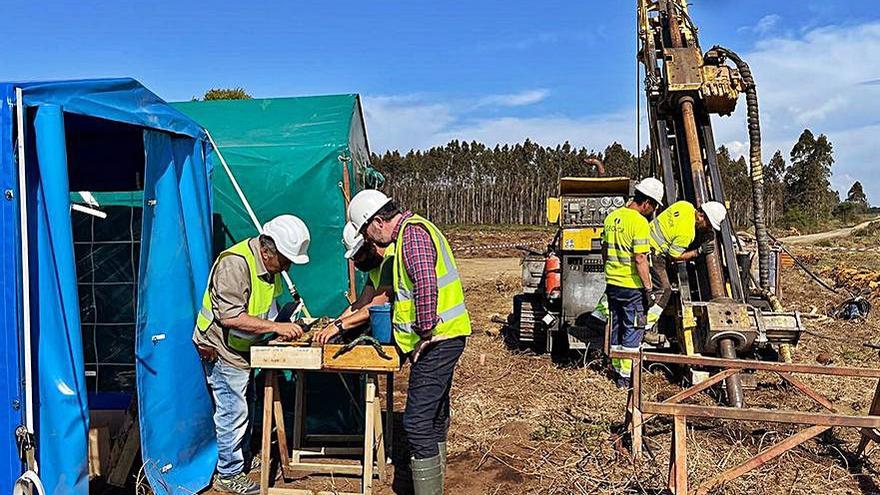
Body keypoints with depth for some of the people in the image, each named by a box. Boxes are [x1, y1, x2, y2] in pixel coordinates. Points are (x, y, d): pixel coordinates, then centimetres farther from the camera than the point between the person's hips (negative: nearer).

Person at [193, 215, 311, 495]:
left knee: (246, 406, 21)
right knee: (233, 412, -1)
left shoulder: (269, 264, 1)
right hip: (221, 349, -9)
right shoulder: (234, 264, -28)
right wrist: (276, 327, -33)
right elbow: (231, 317, -34)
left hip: (242, 348, 9)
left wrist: (285, 329, 0)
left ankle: (244, 458, 39)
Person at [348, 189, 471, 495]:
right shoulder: (414, 230, 19)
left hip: (436, 340, -11)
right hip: (444, 337, 11)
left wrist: (425, 333, -23)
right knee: (434, 415, 19)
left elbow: (426, 282, -30)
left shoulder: (412, 233, -14)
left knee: (417, 421, -8)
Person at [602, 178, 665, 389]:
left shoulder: (611, 217, 7)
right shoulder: (640, 222, -17)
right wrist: (649, 287, -14)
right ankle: (626, 376, 7)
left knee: (616, 327, 17)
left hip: (612, 283, 7)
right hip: (632, 285, -7)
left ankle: (617, 370, 27)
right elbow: (640, 259, -20)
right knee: (633, 330, 4)